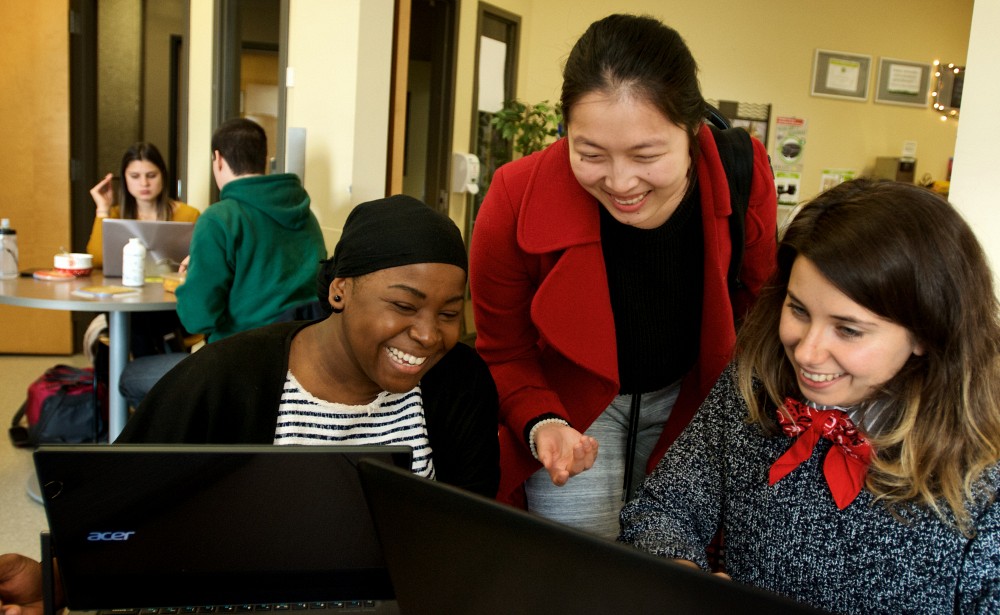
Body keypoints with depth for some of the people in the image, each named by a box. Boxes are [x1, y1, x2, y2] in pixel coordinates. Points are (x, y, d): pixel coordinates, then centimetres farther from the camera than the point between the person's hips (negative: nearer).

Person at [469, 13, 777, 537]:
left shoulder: (742, 175, -21)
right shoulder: (516, 201, -27)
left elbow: (758, 305, 0)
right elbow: (504, 353, -10)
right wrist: (542, 424, -28)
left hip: (687, 396, 3)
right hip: (571, 402, -2)